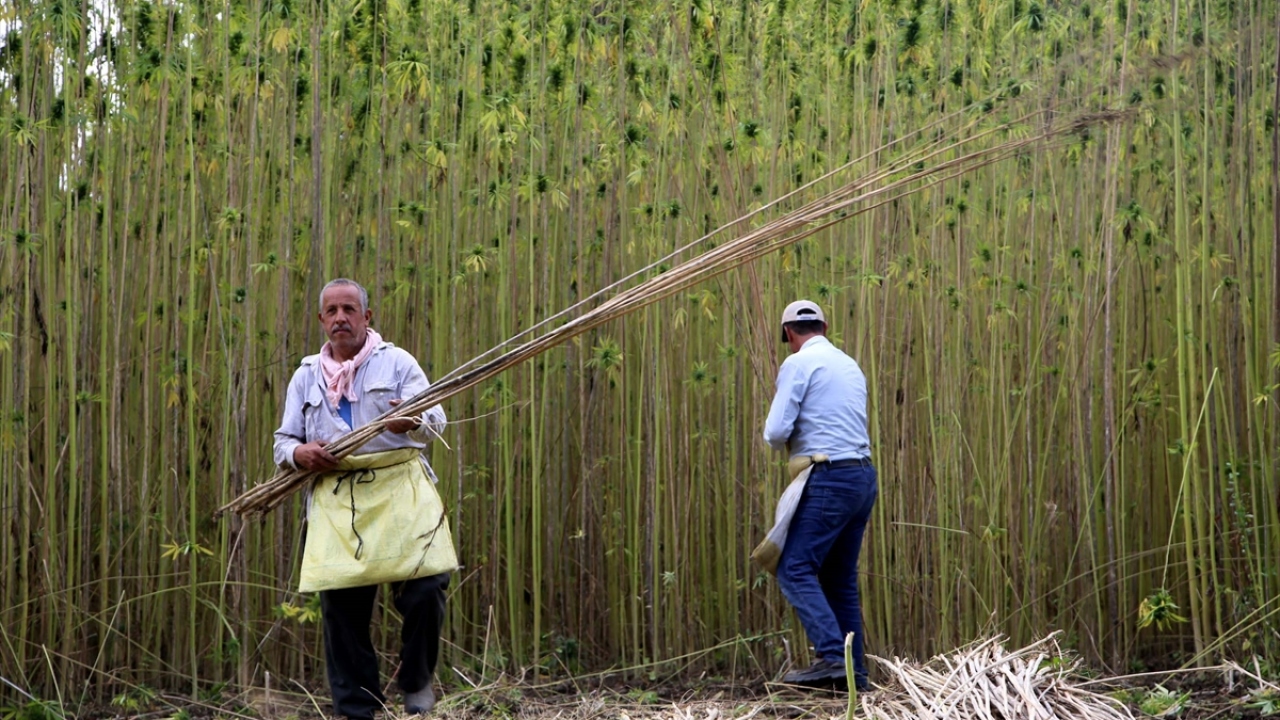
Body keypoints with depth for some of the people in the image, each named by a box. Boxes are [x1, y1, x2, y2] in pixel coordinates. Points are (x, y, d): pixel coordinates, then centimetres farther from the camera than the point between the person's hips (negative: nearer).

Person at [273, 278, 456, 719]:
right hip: (335, 501, 2)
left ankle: (417, 681, 14)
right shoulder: (306, 376, 17)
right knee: (341, 608, 1)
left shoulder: (397, 362, 7)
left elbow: (435, 420, -5)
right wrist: (299, 454, -6)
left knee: (425, 590, -11)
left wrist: (413, 422, -28)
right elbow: (283, 442, 18)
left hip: (398, 492, -2)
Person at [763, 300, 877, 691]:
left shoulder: (798, 364, -6)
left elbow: (776, 431, -12)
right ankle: (854, 671, 10)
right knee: (841, 579, 12)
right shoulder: (850, 365, 19)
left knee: (795, 570, -8)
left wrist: (781, 442, 9)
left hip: (830, 478, -8)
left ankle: (832, 657, -19)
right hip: (862, 476, 8)